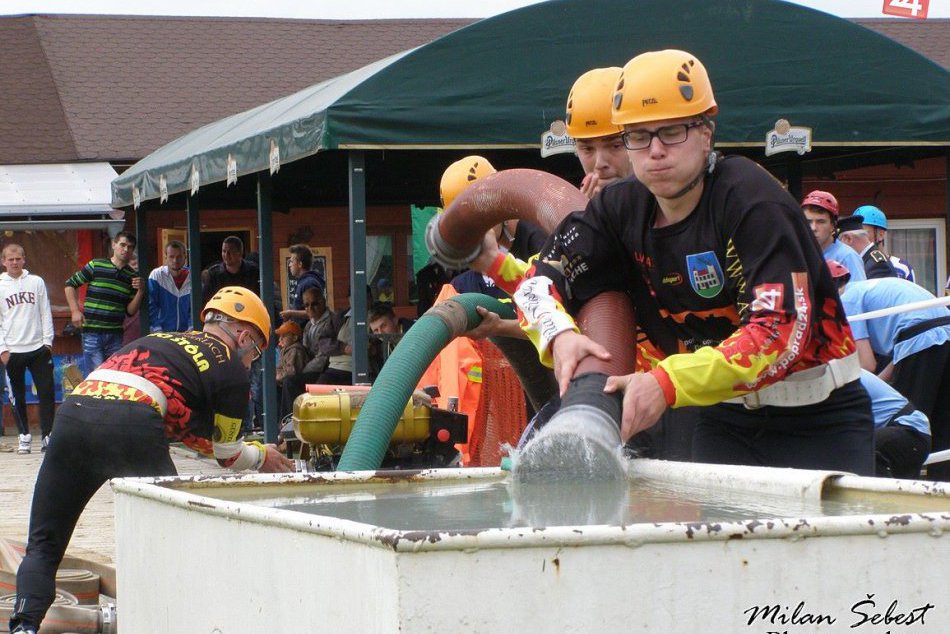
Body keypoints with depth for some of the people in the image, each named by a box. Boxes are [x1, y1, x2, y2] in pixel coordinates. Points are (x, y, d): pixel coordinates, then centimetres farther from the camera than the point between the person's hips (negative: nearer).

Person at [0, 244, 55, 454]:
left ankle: (47, 435, -1)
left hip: (38, 348, 0)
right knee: (18, 396, 5)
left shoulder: (36, 282, 6)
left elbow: (46, 313, 8)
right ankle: (24, 435, 14)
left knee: (47, 392, -5)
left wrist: (48, 341, 1)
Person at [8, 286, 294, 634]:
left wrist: (251, 450, 51)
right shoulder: (230, 365, 17)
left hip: (72, 411, 5)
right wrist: (261, 457, 45)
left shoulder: (161, 340, 35)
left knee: (44, 544, 12)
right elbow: (227, 454, 24)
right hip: (130, 422, -5)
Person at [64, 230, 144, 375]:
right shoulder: (96, 266, 0)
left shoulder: (132, 277, 9)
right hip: (92, 333, -3)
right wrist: (75, 311, -2)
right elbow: (70, 284, 7)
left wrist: (140, 292, -7)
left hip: (116, 336, 3)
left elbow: (130, 311, 9)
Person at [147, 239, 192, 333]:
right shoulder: (156, 275, -5)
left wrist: (191, 328, -9)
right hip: (162, 332, -2)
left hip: (186, 333, 2)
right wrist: (157, 329, -15)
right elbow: (151, 306, -7)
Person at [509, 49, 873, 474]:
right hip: (725, 416, 5)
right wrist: (560, 335, -22)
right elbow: (539, 282, 2)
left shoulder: (750, 197, -19)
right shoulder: (622, 209, 1)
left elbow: (782, 332, -28)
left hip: (820, 420, -5)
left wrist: (669, 383, -38)